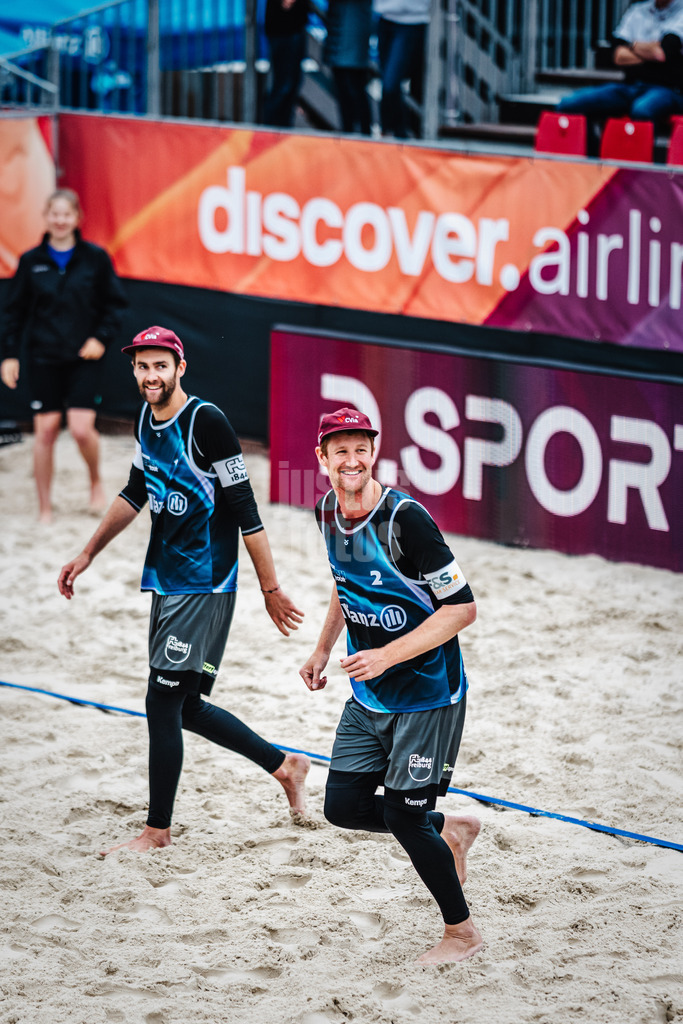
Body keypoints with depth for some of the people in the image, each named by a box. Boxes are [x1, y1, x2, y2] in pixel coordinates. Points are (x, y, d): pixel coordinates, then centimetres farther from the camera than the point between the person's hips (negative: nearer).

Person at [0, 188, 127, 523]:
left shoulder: (95, 258, -2)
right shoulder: (31, 261, 2)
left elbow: (115, 304, 5)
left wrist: (102, 337, -9)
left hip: (84, 357, -2)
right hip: (44, 358, 2)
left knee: (82, 429, -12)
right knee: (45, 430, 0)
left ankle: (96, 482, 20)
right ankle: (44, 508, 11)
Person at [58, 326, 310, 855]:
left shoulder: (206, 422, -17)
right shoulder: (148, 418, 8)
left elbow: (245, 509, -16)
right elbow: (136, 492, 24)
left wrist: (271, 588, -14)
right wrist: (88, 553, 24)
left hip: (204, 585, -9)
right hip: (166, 581, 9)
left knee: (163, 702, -6)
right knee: (184, 706, 13)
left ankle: (158, 829, 6)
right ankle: (285, 765, 30)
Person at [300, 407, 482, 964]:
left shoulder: (405, 518, -24)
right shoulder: (327, 513, 0)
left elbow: (462, 607, -22)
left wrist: (387, 656, -27)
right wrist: (323, 648, 16)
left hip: (428, 693, -7)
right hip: (369, 695, 7)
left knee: (405, 817, -5)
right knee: (344, 805, 5)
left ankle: (462, 932, 16)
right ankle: (450, 830, 30)